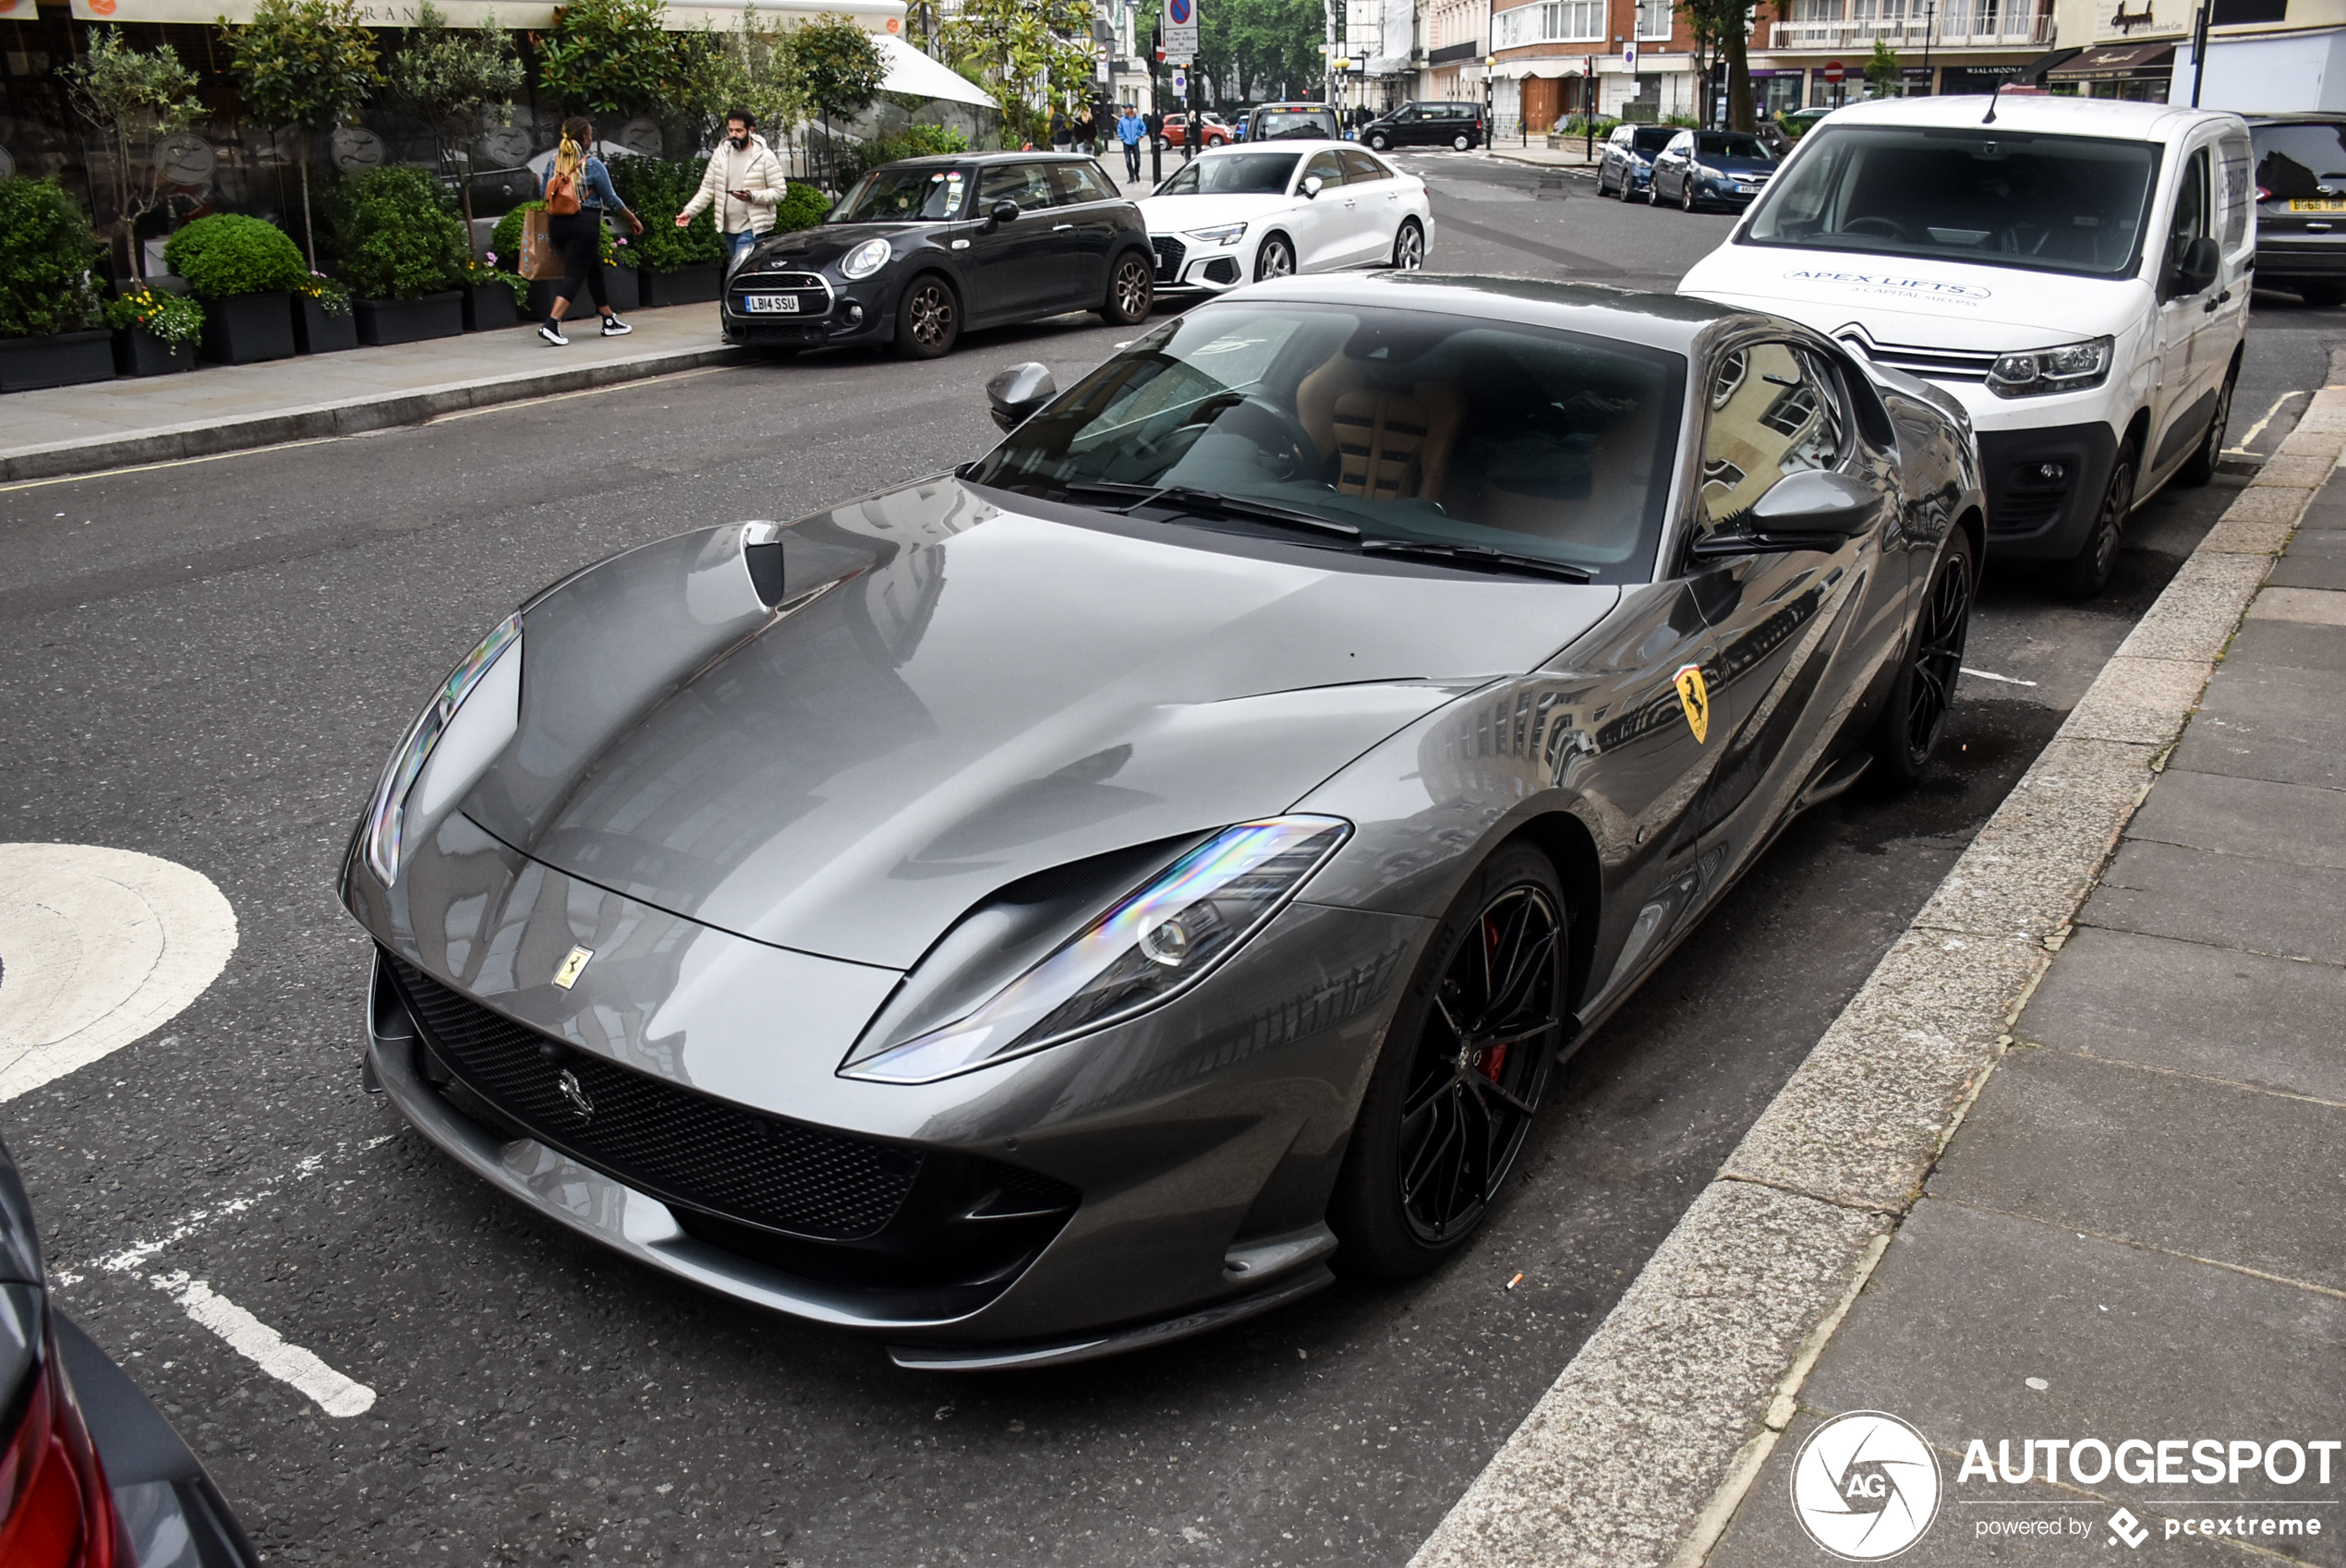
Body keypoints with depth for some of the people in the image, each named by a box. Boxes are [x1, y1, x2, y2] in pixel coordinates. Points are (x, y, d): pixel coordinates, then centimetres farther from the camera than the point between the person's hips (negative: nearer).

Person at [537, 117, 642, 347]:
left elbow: (543, 192, 13)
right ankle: (551, 324, -20)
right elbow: (611, 199, -5)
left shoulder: (555, 160, 7)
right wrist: (633, 219, 8)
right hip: (584, 223, -7)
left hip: (557, 223, 7)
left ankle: (609, 321, 30)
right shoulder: (592, 164, -9)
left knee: (595, 270, 20)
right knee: (574, 274, -6)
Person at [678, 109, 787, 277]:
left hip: (751, 229, -6)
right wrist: (690, 211, 0)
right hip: (728, 228, 6)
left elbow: (780, 191, -8)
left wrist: (753, 196, -23)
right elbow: (707, 188, 11)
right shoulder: (720, 154, 8)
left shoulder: (765, 156, -6)